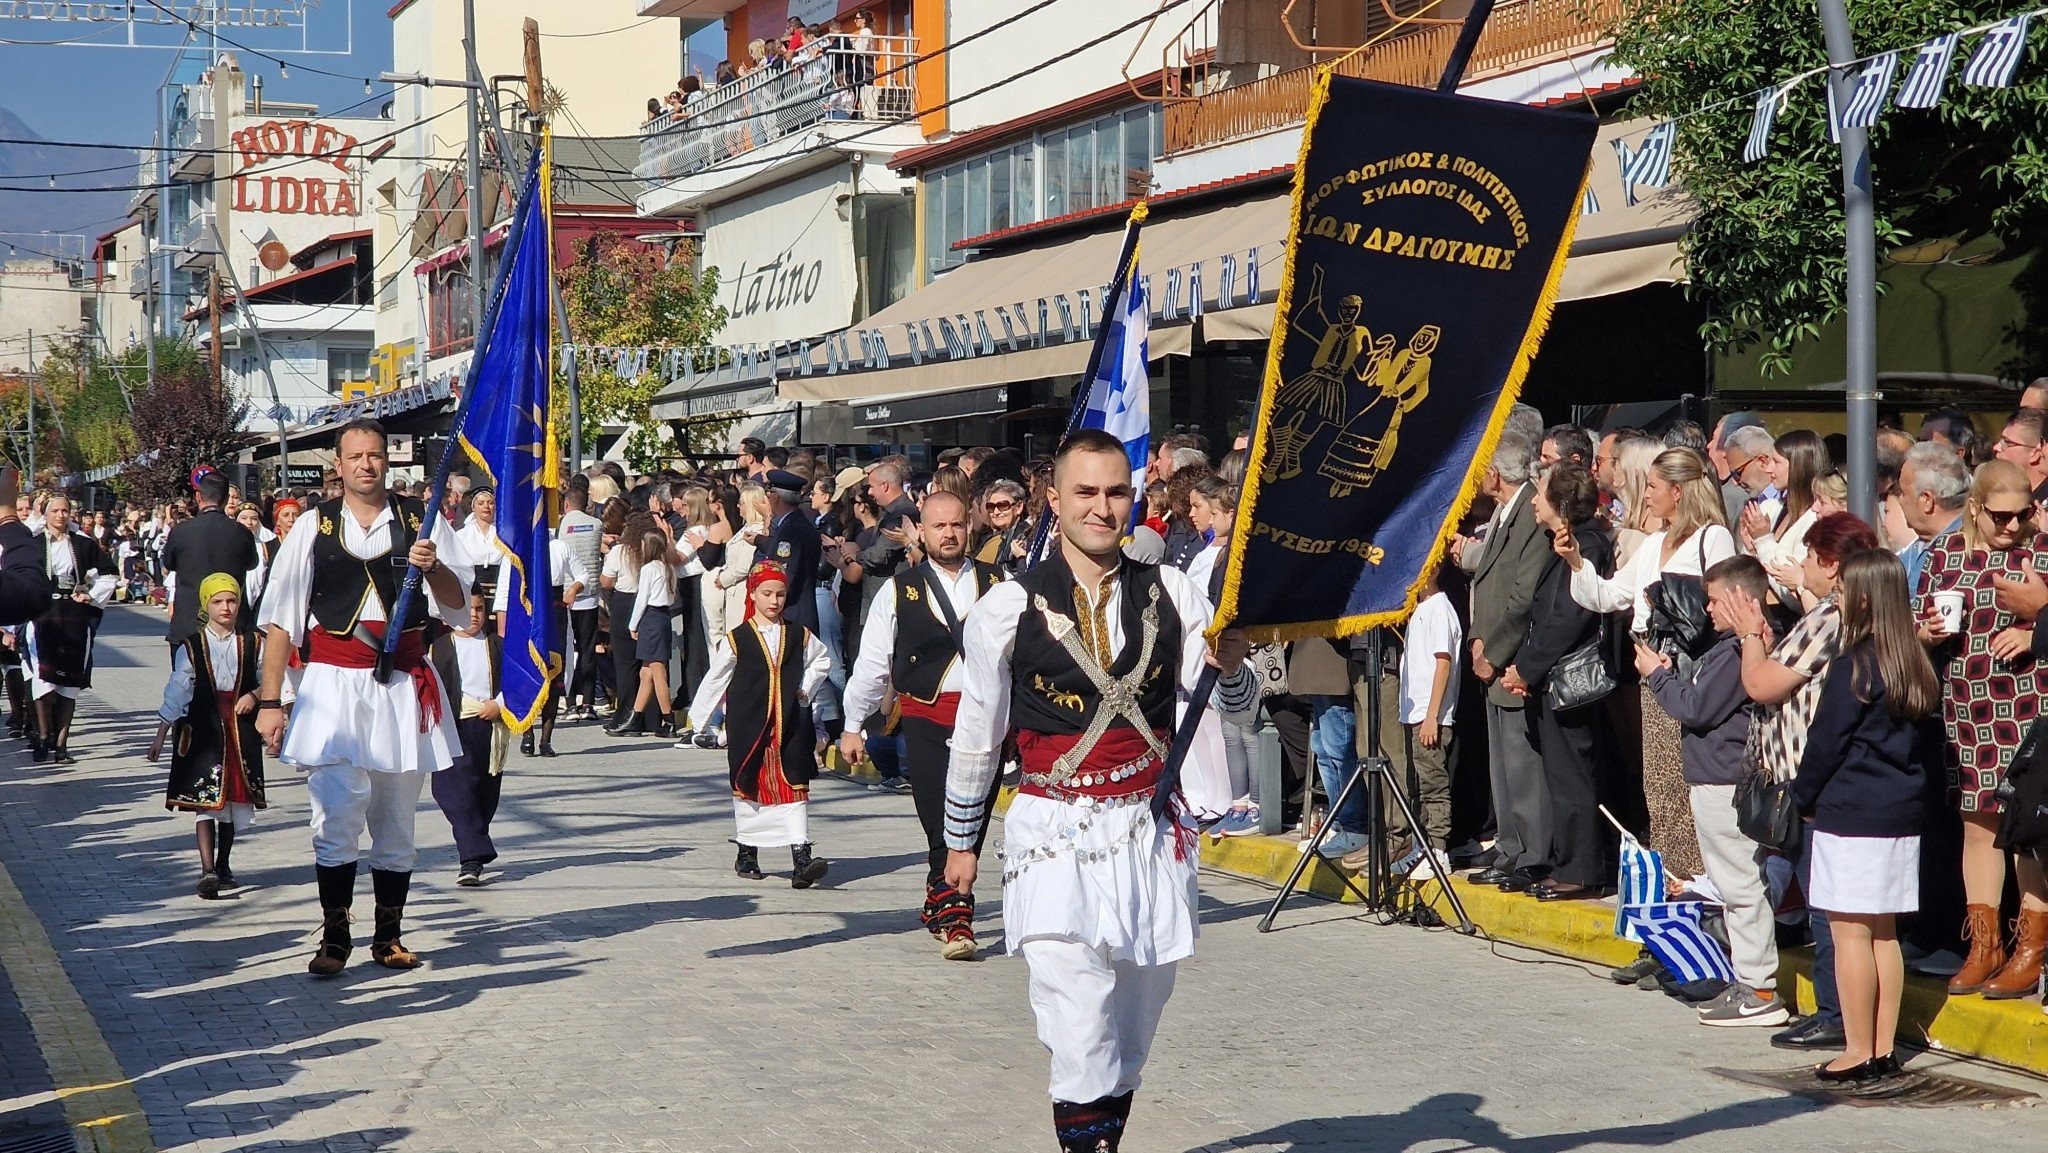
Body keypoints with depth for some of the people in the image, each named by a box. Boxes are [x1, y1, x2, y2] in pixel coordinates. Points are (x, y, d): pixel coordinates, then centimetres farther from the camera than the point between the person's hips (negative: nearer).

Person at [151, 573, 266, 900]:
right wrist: (160, 736, 3)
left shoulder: (253, 643, 5)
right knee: (206, 799, -11)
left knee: (236, 799, 9)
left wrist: (254, 695, -8)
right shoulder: (191, 647, 1)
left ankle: (223, 866, 24)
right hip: (203, 730, -2)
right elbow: (176, 692, 3)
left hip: (241, 729, 2)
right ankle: (207, 870, -17)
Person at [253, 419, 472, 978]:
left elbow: (457, 605, 3)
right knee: (337, 816, -10)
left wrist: (432, 568, -18)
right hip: (333, 685, -1)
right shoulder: (313, 527, 4)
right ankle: (334, 938, 1)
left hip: (403, 686, 2)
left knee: (396, 822, 9)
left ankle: (388, 937, 21)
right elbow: (279, 620, 4)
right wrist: (270, 702, -1)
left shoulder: (423, 521, 6)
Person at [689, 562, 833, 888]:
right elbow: (716, 678, 4)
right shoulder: (737, 639, -1)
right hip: (748, 725, -1)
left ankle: (801, 857, -14)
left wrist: (806, 687, 9)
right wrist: (698, 717, 5)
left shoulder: (798, 635, 6)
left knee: (795, 787, -8)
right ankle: (747, 852, 23)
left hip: (790, 726, 1)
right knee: (748, 787, 9)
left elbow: (822, 660, 23)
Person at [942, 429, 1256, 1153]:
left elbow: (1238, 709, 3)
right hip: (1054, 836, -3)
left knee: (1131, 1031, 14)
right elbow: (975, 735, 8)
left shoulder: (1171, 594, 2)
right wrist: (960, 841, 15)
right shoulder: (1010, 607, -3)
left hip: (1152, 836, 3)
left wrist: (1231, 666, -20)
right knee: (1081, 1030, -15)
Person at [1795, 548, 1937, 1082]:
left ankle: (1858, 1053, 0)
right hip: (1901, 814, 8)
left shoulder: (1853, 666, -14)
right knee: (1884, 936, 12)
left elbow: (1825, 742, -11)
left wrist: (1806, 798, 4)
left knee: (1850, 934, -2)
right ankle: (1883, 1050, 15)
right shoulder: (1913, 663, 7)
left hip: (1851, 816, -8)